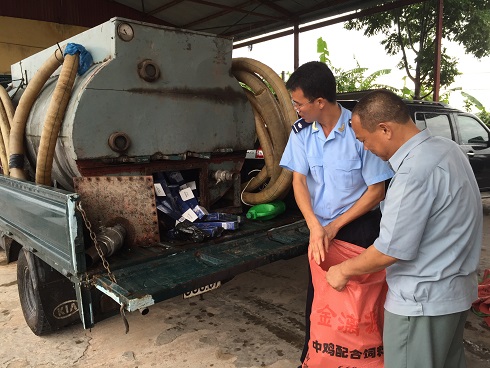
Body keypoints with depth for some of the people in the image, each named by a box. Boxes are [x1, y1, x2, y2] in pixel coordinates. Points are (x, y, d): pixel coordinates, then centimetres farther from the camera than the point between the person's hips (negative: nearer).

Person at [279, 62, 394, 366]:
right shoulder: (301, 132, -8)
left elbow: (377, 190, -13)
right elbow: (299, 181, -7)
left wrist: (335, 226, -13)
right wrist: (315, 228, -22)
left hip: (359, 227, -3)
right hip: (321, 228, 4)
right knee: (316, 295, 13)